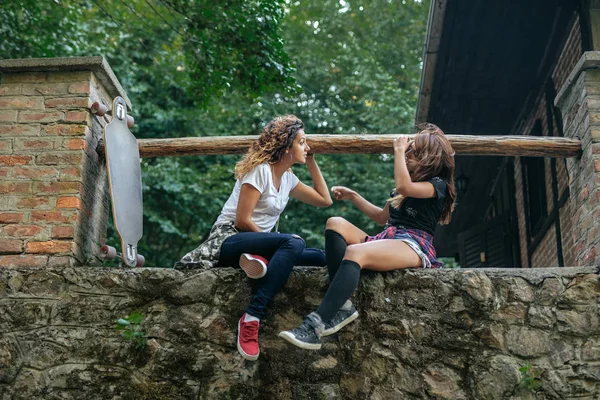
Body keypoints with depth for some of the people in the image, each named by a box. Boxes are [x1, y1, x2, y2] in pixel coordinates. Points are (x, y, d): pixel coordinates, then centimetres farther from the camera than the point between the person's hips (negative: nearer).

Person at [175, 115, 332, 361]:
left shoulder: (288, 178, 14)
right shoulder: (260, 170, -11)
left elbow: (325, 200, 19)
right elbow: (242, 220, -16)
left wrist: (311, 162, 16)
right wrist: (281, 243, -10)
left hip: (258, 243, 8)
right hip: (229, 240, -7)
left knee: (322, 258, -11)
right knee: (293, 243, -35)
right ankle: (251, 318, -39)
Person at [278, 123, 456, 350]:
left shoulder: (437, 184, 1)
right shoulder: (402, 187, 28)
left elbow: (404, 187, -19)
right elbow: (382, 217, 34)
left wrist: (398, 151, -6)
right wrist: (352, 196, 28)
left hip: (413, 246, -8)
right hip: (387, 240, 9)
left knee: (354, 252, -35)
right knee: (336, 224, -14)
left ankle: (315, 326, -45)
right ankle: (342, 306, -31)